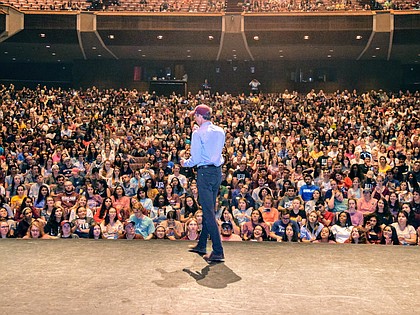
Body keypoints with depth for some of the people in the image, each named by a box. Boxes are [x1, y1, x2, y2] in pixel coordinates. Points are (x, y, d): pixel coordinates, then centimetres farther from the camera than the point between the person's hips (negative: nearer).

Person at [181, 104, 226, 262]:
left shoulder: (198, 133, -11)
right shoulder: (220, 131, 9)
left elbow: (195, 159, -12)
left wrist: (185, 163, 7)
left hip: (205, 172, -7)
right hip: (217, 171, 8)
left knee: (208, 212, -6)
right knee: (208, 209, 16)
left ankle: (218, 251, -7)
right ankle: (201, 245, 29)